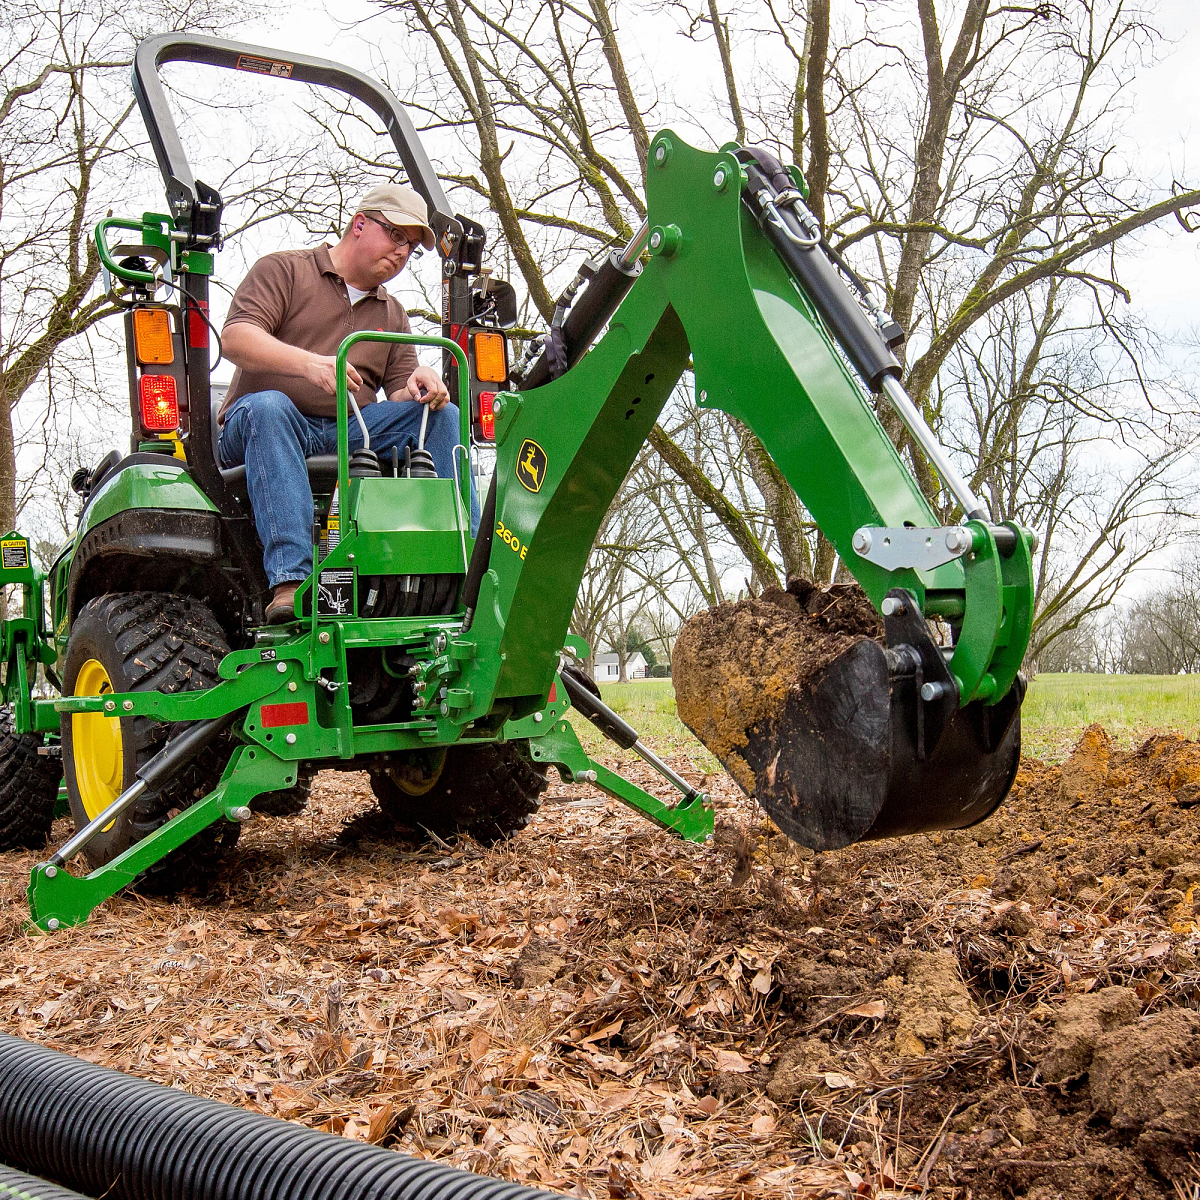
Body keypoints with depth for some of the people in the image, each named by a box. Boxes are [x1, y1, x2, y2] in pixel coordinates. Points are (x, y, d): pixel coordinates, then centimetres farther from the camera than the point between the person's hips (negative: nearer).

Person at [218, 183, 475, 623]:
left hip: (352, 434, 4)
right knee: (269, 406, -39)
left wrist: (420, 385, -12)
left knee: (441, 415, -15)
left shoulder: (393, 315, 25)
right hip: (262, 424, -4)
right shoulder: (282, 270, 8)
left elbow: (400, 398, 15)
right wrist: (309, 363, -26)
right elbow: (234, 338, -9)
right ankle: (289, 580, -50)